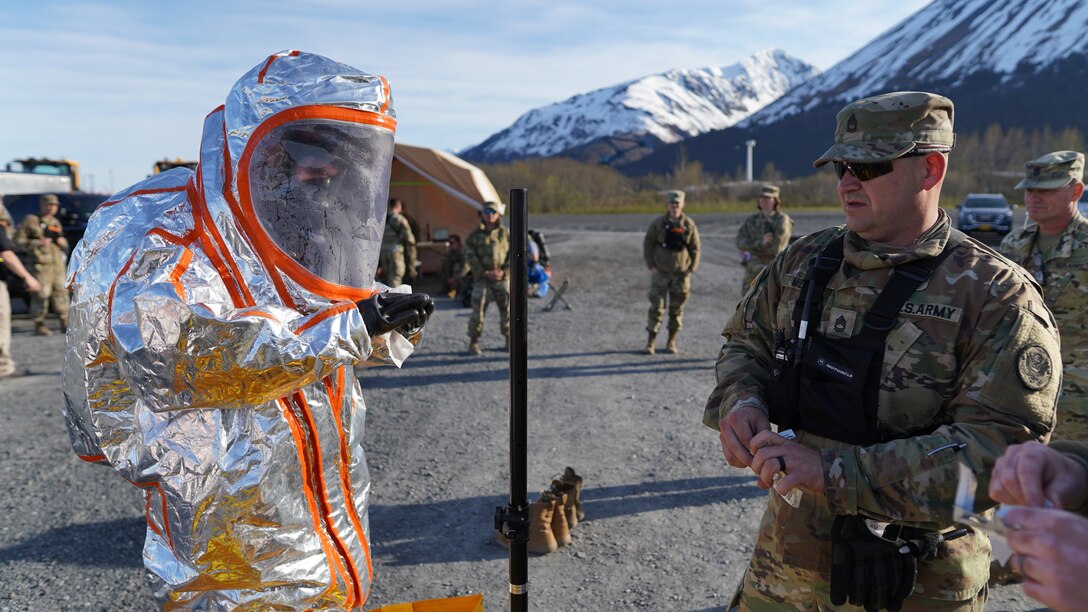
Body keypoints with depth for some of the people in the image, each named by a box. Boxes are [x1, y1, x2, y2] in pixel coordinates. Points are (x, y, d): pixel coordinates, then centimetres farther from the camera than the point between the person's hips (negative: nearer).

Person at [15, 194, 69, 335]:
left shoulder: (56, 222, 19)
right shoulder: (31, 220, 1)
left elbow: (64, 244, 25)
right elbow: (19, 239, -3)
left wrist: (63, 242, 3)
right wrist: (37, 243, -14)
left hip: (58, 261, 6)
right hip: (41, 262, -5)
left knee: (61, 292, 4)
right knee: (41, 293, -7)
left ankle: (65, 323, 8)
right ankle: (39, 324, 0)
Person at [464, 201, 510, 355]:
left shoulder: (505, 234, 6)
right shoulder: (475, 235, 3)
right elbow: (471, 257, -2)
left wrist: (504, 272, -11)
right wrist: (485, 273, -12)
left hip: (502, 279, 1)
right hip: (482, 279, -1)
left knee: (507, 309, 3)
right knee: (478, 311, -3)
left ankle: (509, 340, 18)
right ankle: (473, 342, 8)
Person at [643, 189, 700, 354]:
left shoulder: (689, 225, 1)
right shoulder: (658, 224, -4)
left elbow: (695, 248, 6)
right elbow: (647, 245, 1)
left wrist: (691, 269, -3)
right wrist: (651, 266, -6)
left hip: (681, 274, 2)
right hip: (661, 273, -2)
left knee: (677, 309, 7)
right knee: (657, 307, -5)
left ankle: (672, 341, 19)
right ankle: (650, 341, 2)